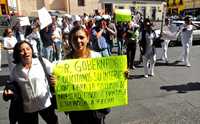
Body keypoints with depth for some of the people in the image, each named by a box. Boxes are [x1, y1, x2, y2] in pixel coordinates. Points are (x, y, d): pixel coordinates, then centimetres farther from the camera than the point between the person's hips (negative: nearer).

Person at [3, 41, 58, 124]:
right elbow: (13, 85, 13)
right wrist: (9, 91, -7)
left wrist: (54, 82, -27)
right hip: (27, 107, 2)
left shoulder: (43, 62, -11)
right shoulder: (15, 70, -1)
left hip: (45, 103, -2)